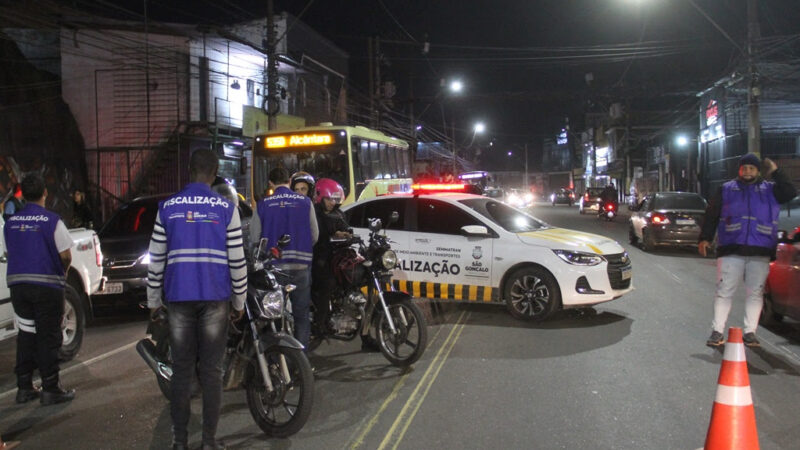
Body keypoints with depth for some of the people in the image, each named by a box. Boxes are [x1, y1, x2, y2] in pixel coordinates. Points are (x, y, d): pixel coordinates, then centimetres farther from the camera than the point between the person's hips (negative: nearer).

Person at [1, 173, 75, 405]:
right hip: (47, 285, -5)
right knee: (48, 338, 2)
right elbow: (66, 256, -10)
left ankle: (24, 387, 20)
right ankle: (50, 389, 6)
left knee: (26, 335, 15)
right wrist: (62, 272, 9)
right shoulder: (52, 221, -11)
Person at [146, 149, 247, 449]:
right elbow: (237, 260, -3)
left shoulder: (168, 208, 3)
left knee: (182, 370, 8)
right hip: (215, 298, -1)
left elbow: (157, 259, 5)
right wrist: (240, 301, 7)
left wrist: (153, 299, 13)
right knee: (211, 371, 4)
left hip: (178, 297, 2)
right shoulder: (226, 208, -3)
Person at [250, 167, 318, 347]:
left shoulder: (263, 204, -2)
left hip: (273, 266, 0)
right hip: (301, 265, 0)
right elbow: (315, 235, 0)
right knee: (301, 314, 9)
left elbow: (254, 238, -1)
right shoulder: (305, 202, -2)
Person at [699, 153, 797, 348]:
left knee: (755, 293, 4)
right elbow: (711, 215, 10)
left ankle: (750, 332, 12)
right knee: (724, 291, -3)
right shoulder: (726, 189, 13)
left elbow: (790, 193, -3)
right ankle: (717, 332, 1)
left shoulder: (770, 189, 15)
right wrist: (705, 238, 1)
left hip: (760, 253, 1)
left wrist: (775, 172, -6)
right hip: (731, 250, -1)